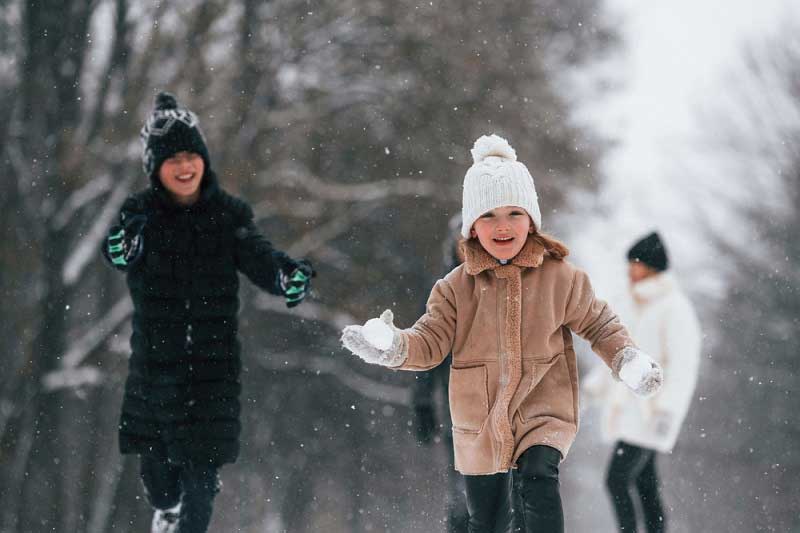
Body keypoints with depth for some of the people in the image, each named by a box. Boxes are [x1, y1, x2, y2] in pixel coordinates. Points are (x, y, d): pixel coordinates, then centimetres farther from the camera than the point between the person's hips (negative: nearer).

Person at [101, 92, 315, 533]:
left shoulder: (228, 215, -2)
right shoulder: (139, 213, -4)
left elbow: (258, 258, -15)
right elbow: (118, 255, -23)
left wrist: (287, 276, -38)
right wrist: (124, 246, -47)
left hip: (212, 364, 0)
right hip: (154, 361, 0)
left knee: (201, 472, -4)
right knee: (156, 469, 11)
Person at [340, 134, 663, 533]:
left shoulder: (561, 278, -3)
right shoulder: (456, 288, -1)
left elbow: (598, 325, 8)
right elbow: (430, 341, -4)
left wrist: (628, 359, -10)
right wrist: (389, 346, -25)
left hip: (543, 413, -2)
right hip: (479, 425, 2)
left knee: (538, 481, -32)